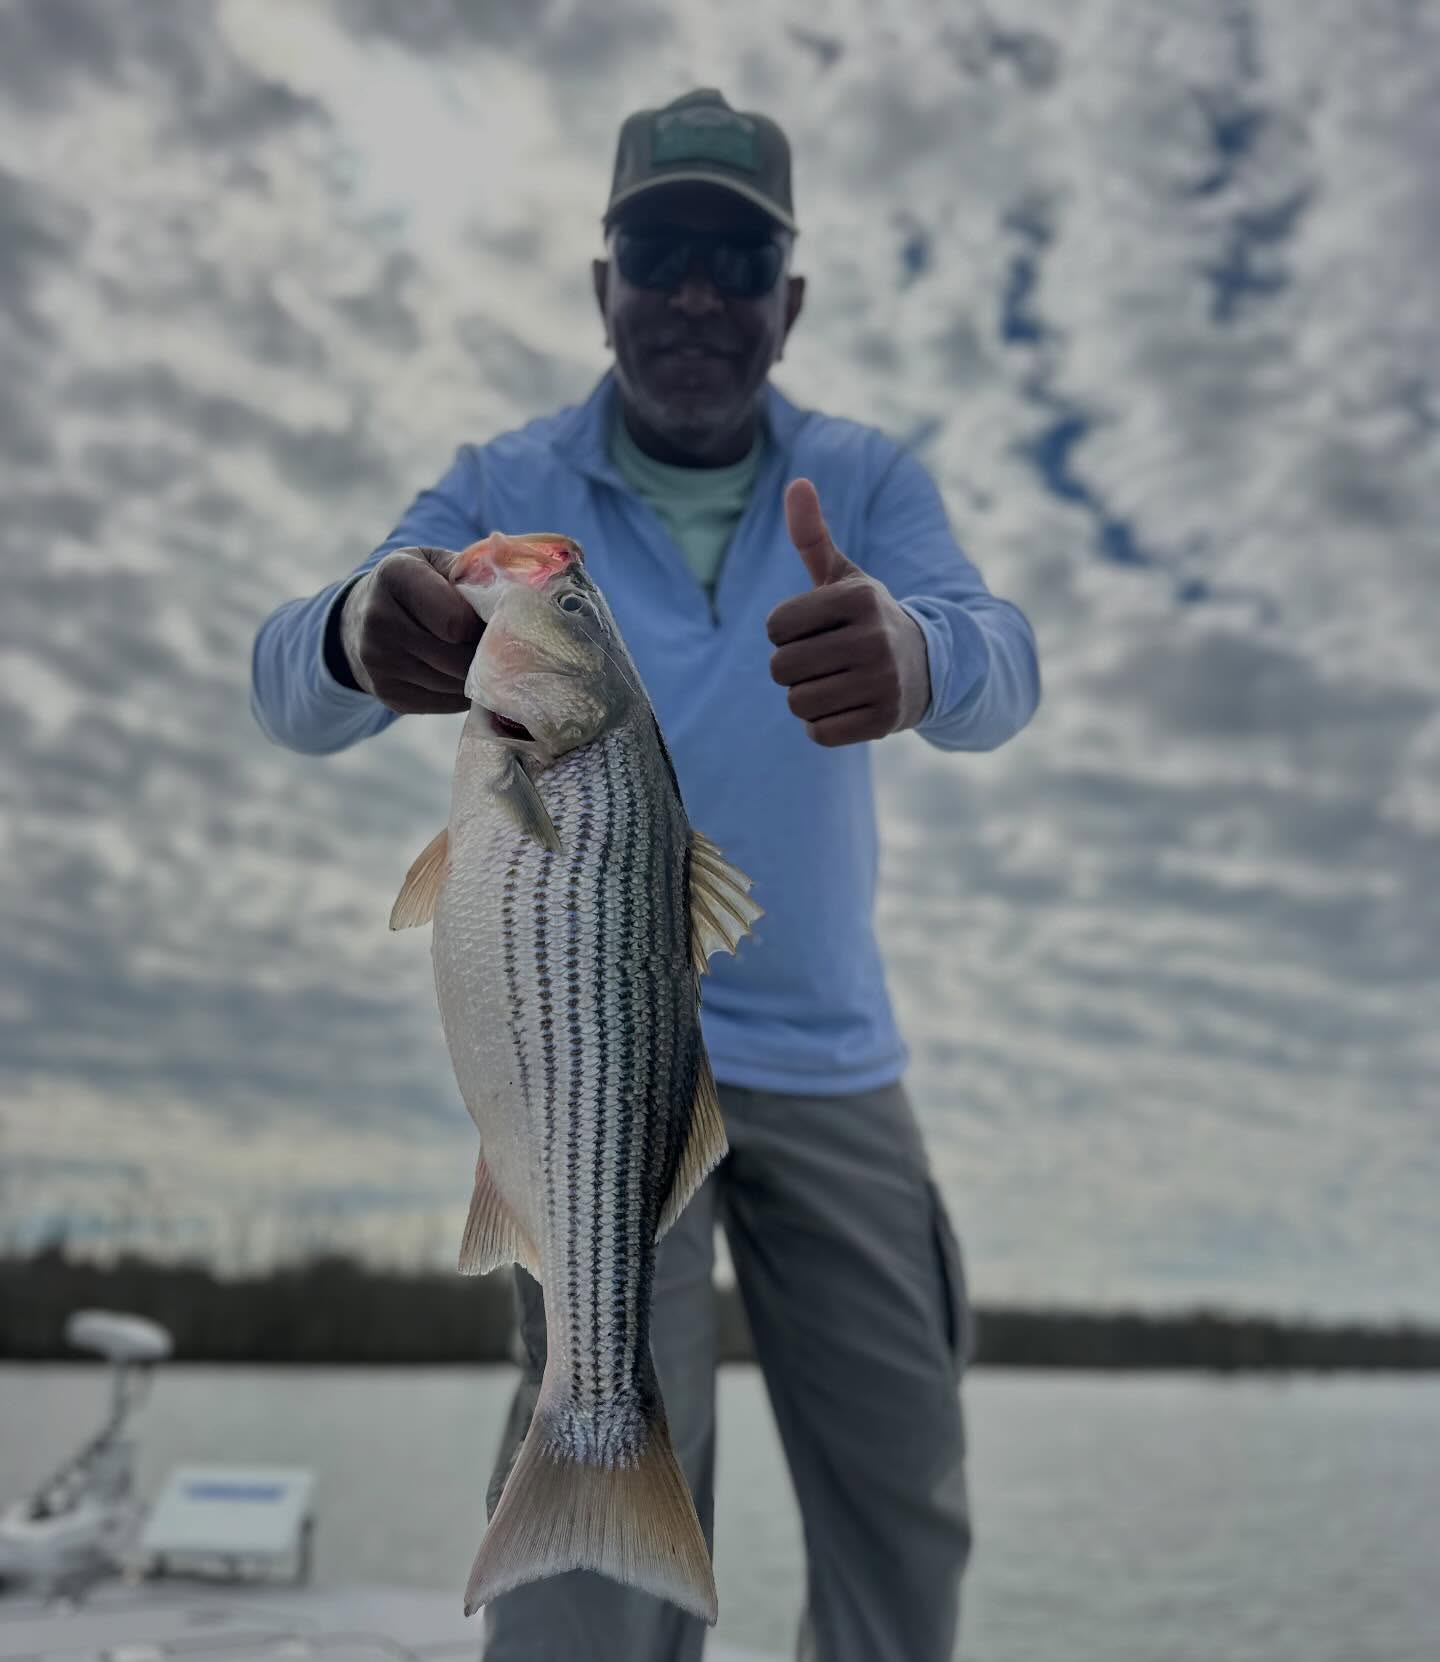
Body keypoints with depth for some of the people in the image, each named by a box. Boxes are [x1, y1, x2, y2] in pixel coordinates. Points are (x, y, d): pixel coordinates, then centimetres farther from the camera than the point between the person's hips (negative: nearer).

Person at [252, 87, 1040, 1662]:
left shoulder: (867, 481, 0)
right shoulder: (509, 487, -3)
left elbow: (1002, 664, -19)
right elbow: (291, 690, -17)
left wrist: (914, 652, -45)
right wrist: (364, 626, -42)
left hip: (835, 1060, 3)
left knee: (907, 1512, 11)